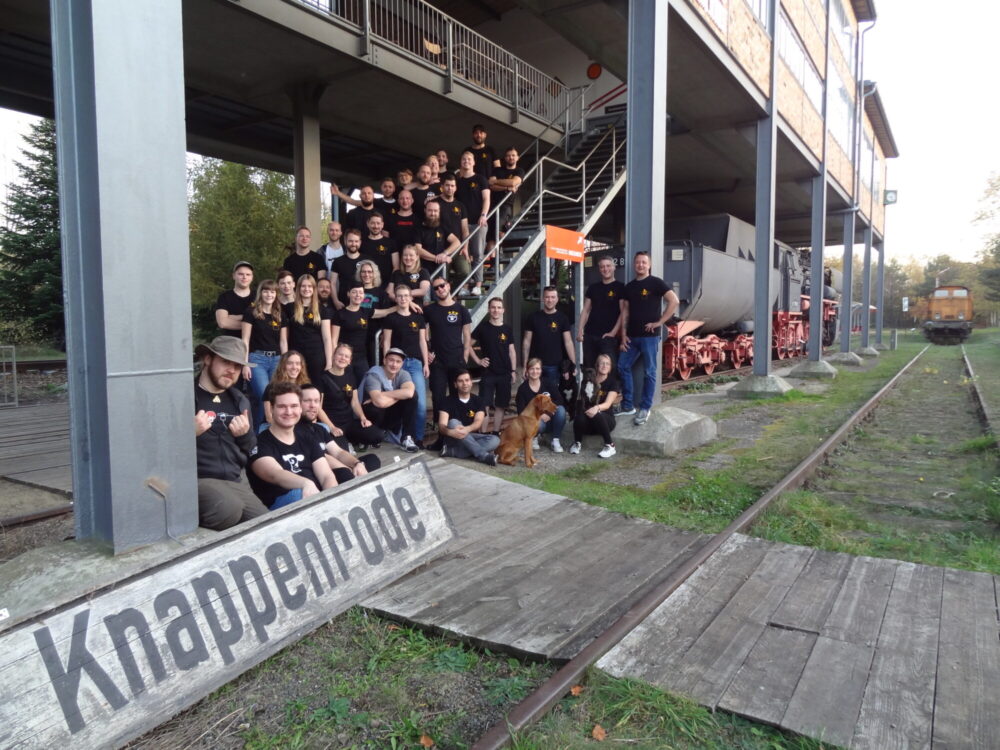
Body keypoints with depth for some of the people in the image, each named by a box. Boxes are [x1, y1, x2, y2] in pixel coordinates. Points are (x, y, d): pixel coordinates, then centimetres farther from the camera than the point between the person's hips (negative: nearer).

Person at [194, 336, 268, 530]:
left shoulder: (240, 401, 17)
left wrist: (245, 435, 2)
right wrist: (190, 432, -19)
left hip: (234, 483, 5)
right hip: (197, 480, -5)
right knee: (229, 509, -35)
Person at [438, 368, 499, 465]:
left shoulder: (477, 400, 2)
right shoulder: (449, 401, -6)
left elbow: (478, 422, -14)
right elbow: (441, 425, -17)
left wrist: (467, 429, -38)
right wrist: (450, 432, -42)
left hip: (471, 437, 3)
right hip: (454, 438, -2)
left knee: (495, 440, -24)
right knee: (453, 423, -33)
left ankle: (451, 452, -32)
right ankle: (484, 456, -36)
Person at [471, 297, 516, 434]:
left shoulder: (507, 329, 5)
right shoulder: (483, 327, -3)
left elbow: (512, 351, 10)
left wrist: (513, 371, 6)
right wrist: (477, 360, -3)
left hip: (504, 374, 3)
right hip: (488, 373, -3)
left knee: (500, 406, 9)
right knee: (484, 406, -5)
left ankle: (496, 433, 20)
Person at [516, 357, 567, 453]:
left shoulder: (548, 383, -4)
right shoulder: (523, 389, -7)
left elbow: (560, 401, -12)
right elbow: (521, 412, -10)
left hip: (550, 418, 2)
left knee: (561, 409, -29)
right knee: (539, 424, -37)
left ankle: (556, 440, -14)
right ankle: (534, 437, 1)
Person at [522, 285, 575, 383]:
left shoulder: (562, 318, 1)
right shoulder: (534, 317, 2)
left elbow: (568, 342, -1)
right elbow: (527, 341, 4)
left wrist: (573, 364, -9)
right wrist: (525, 364, -1)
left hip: (555, 365, 0)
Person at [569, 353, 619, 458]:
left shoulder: (613, 382, -3)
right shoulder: (587, 381, 4)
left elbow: (608, 404, -17)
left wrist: (597, 408, -38)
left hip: (606, 419, -1)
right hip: (588, 424, 1)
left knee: (597, 414, -35)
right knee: (581, 414, -32)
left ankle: (610, 446, -17)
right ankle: (577, 442, -5)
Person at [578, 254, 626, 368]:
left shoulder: (620, 287, 0)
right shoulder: (593, 287, 13)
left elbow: (623, 313, -5)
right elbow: (586, 310, 14)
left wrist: (613, 332, -12)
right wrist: (580, 329, 3)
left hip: (608, 336, -4)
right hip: (589, 335, 4)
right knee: (588, 367, 7)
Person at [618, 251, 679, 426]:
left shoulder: (656, 283, -5)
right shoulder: (629, 286, 12)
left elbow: (674, 301, -13)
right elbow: (625, 311, 14)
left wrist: (659, 322, -14)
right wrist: (623, 334, 6)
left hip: (649, 335, -6)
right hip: (632, 336, 6)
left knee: (649, 372, 1)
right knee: (622, 367, 6)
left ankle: (645, 408, 10)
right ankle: (628, 406, 16)